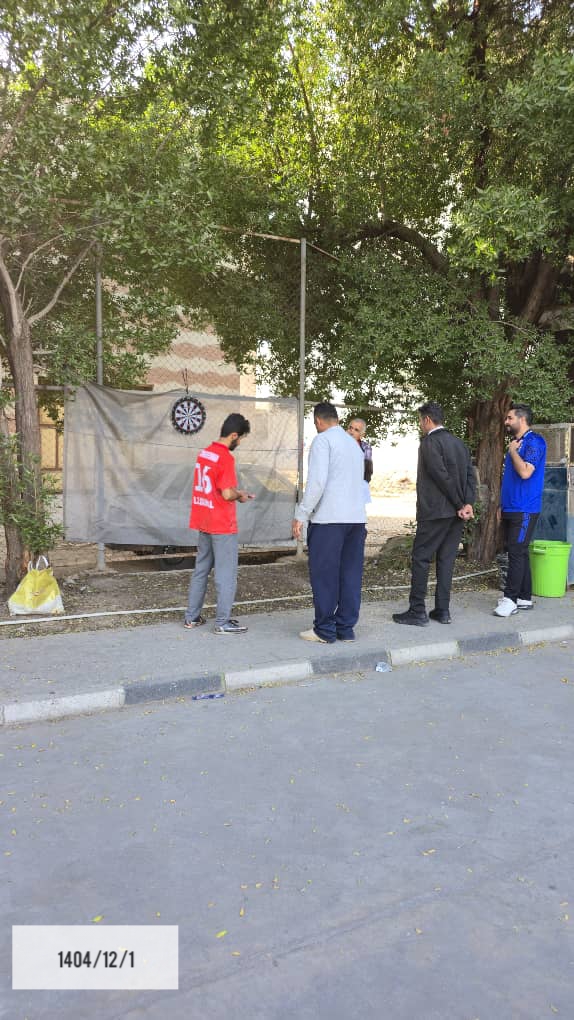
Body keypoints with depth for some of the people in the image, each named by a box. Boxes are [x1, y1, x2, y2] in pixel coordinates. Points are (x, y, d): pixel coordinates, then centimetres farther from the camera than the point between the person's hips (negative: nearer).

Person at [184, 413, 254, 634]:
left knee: (201, 570, 15)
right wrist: (240, 495, -2)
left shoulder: (204, 453, 9)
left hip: (204, 524, 8)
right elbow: (227, 494, -22)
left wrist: (236, 492, 14)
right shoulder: (225, 458, -18)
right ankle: (222, 623, 6)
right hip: (222, 526, -8)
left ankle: (192, 617, 22)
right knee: (226, 574, 1)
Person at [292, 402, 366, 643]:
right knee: (351, 574, 9)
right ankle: (346, 628, 15)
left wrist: (301, 515, -12)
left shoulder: (322, 440, -4)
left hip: (329, 517, -7)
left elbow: (317, 481, -15)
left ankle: (325, 630, 6)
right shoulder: (354, 444, 20)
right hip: (356, 516, 7)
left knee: (324, 575, 0)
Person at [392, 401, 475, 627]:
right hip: (456, 514, 8)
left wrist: (460, 505, -9)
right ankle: (442, 610, 15)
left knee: (420, 558, -1)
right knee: (446, 560, 11)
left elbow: (442, 476, -16)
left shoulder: (429, 442, -11)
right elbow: (471, 475, 7)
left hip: (434, 512, -8)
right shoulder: (459, 442, 13)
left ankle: (417, 612, 1)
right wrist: (467, 504, -2)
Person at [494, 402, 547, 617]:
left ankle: (510, 598, -5)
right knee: (518, 553, 11)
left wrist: (512, 451, -11)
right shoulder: (516, 443, 18)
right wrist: (503, 505, 19)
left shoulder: (534, 442, -10)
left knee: (516, 552, -9)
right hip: (511, 509, 9)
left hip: (524, 509, -9)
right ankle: (524, 598, 17)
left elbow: (525, 472, -24)